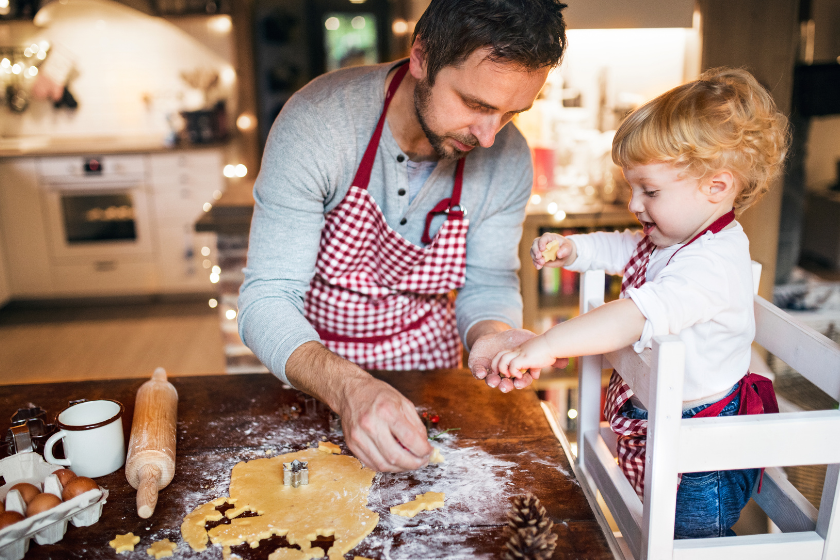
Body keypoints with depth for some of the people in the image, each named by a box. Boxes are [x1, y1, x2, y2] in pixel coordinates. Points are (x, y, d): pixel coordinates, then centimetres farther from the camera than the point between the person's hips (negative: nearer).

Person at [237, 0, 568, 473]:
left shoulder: (509, 159, -17)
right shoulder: (316, 121, -28)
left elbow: (488, 285, -5)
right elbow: (267, 300, -28)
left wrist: (490, 334, -29)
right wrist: (348, 389, -46)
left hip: (427, 364, 2)